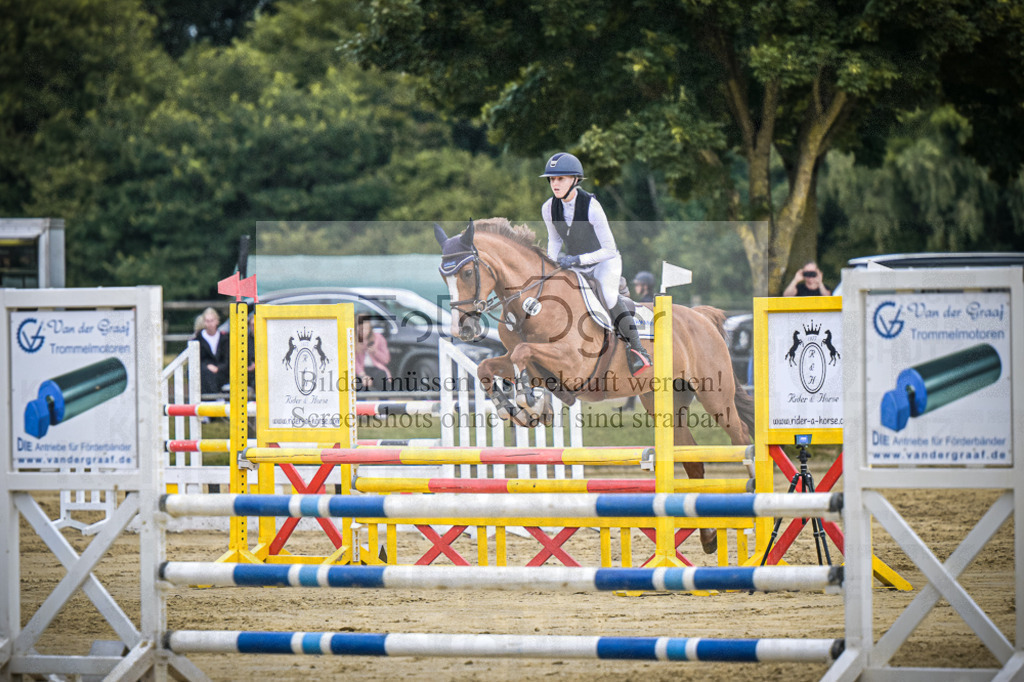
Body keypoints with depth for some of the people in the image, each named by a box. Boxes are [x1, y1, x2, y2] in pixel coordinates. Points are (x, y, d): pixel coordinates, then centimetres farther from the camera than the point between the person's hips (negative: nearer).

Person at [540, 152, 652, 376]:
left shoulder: (591, 207, -27)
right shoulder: (549, 209, -11)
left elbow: (609, 250, -24)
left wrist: (576, 260, -32)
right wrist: (551, 263, -8)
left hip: (605, 262, -7)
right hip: (575, 264, 7)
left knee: (607, 294, -34)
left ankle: (638, 351, -29)